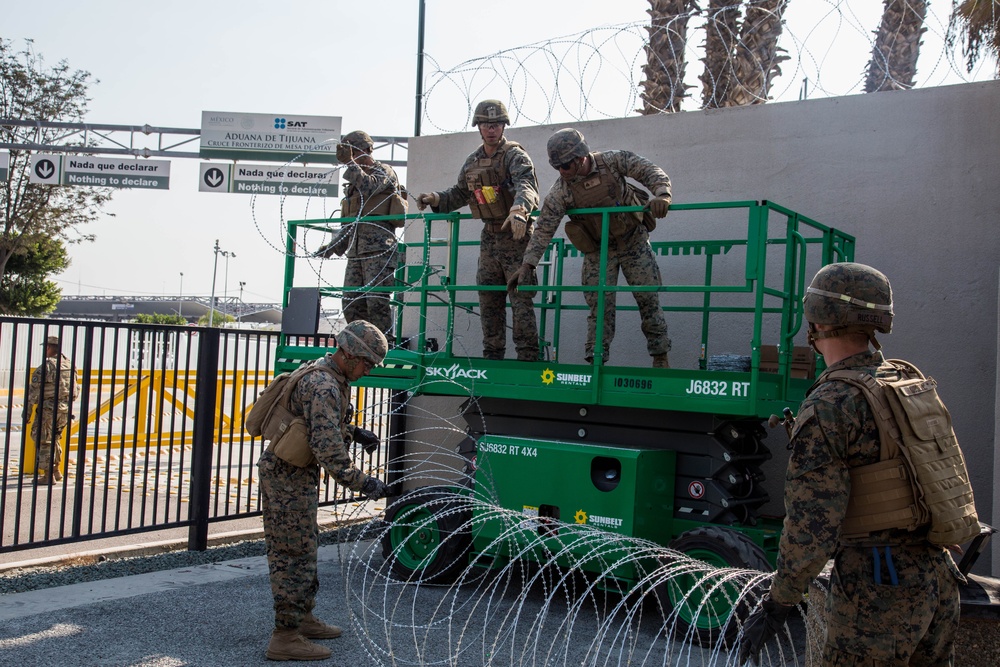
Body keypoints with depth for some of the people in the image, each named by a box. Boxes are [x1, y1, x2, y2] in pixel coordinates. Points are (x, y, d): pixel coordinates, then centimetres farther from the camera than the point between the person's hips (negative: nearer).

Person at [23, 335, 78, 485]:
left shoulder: (46, 366, -13)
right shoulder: (69, 364, 8)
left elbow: (33, 391, -12)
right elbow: (75, 389, 13)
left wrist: (27, 410, -7)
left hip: (48, 408, -7)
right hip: (65, 408, 7)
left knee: (43, 441, 1)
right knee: (55, 439, 21)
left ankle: (48, 475, 1)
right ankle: (56, 470, 26)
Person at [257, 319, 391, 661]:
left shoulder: (332, 376, 8)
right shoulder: (324, 387, -25)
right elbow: (329, 452, -30)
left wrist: (353, 432, 8)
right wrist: (364, 484, -27)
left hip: (298, 475, 10)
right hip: (288, 478, -10)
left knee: (304, 550, 19)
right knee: (293, 555, -5)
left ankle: (302, 617, 32)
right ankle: (285, 637, 2)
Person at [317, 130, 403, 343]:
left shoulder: (384, 172, 4)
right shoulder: (354, 184, 27)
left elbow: (368, 186, -20)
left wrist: (350, 163, -20)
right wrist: (333, 247, 19)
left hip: (379, 247, -8)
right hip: (356, 250, 8)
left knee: (376, 301, -14)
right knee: (351, 303, 2)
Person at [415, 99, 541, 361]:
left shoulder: (515, 156, -10)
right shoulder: (472, 162, 12)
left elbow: (526, 184, -29)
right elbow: (459, 193, 25)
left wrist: (519, 209, -49)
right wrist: (435, 199, 7)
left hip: (516, 235, -7)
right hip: (490, 237, 7)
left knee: (521, 298, -8)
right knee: (488, 300, 9)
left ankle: (528, 357, -4)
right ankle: (492, 356, 18)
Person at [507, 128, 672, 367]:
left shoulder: (613, 161, -17)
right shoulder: (560, 191, -17)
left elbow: (649, 171, -17)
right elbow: (544, 230, -15)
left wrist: (661, 194, -38)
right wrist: (527, 264, -21)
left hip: (634, 242, 0)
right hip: (598, 252, 0)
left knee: (649, 300, 3)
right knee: (600, 307, -4)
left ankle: (660, 357, 15)